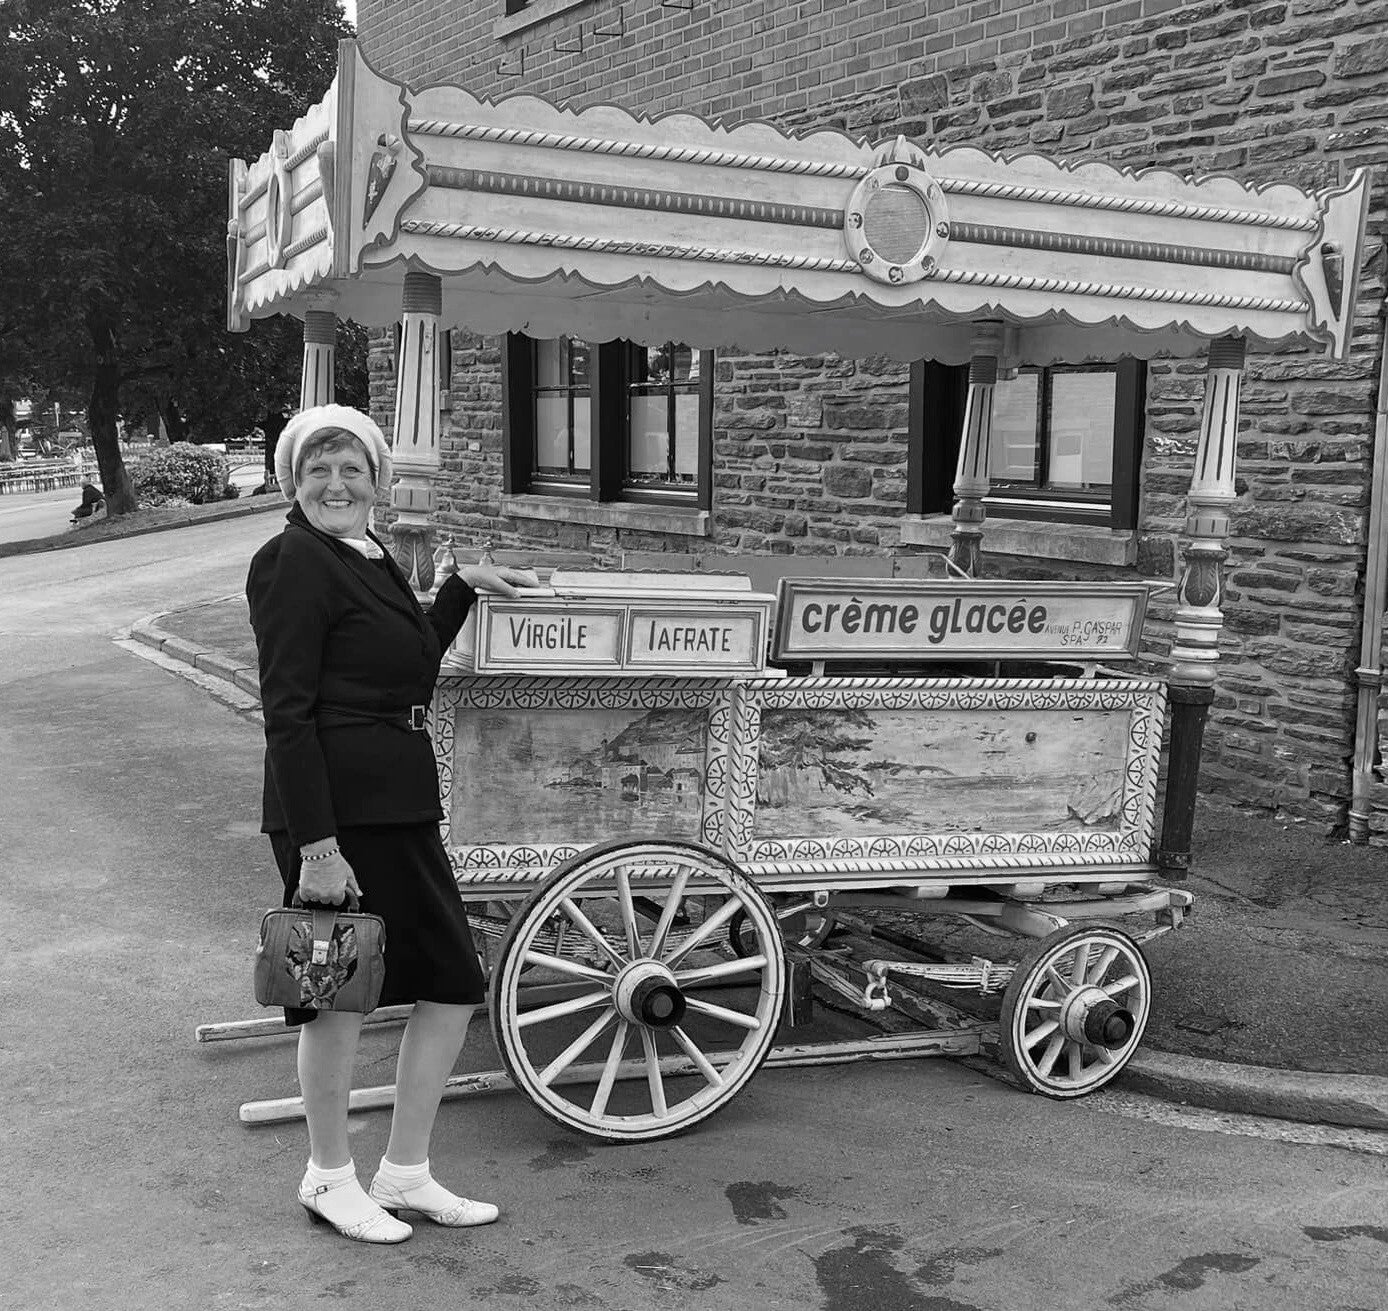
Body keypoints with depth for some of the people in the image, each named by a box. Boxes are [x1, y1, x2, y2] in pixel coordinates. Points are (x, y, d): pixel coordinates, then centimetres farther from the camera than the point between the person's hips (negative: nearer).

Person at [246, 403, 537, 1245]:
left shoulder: (372, 558, 14)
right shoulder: (295, 562, -12)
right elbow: (287, 712, -17)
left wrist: (464, 588, 20)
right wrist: (315, 846, -21)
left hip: (400, 801, 9)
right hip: (333, 805, -9)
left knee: (454, 984, 11)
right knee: (340, 994, 6)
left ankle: (405, 1175, 26)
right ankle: (331, 1178, 28)